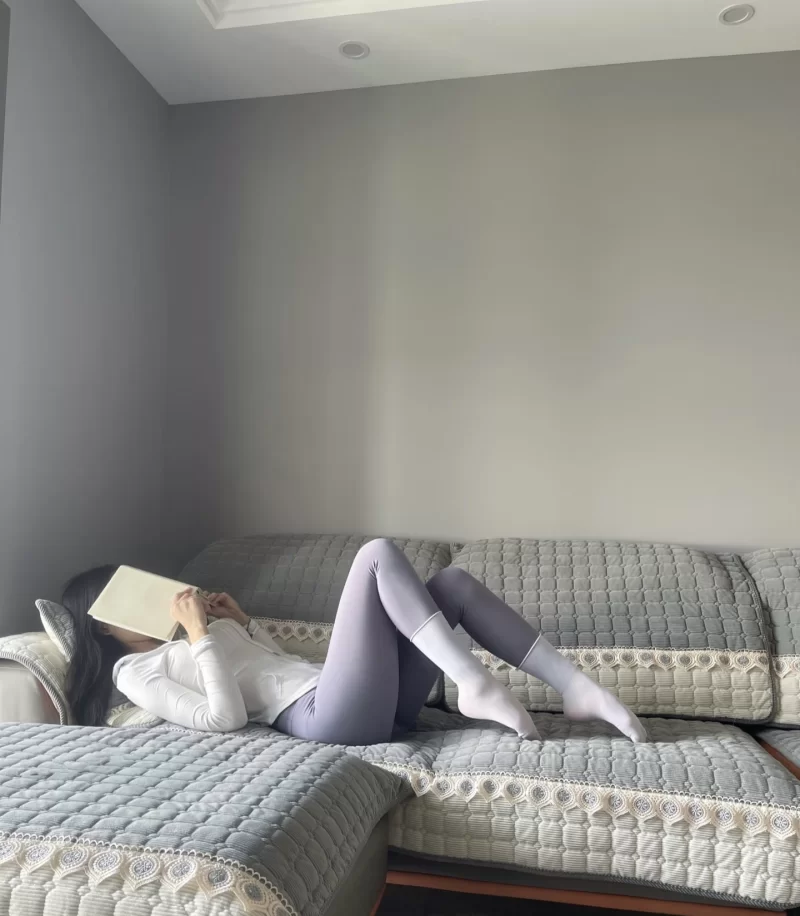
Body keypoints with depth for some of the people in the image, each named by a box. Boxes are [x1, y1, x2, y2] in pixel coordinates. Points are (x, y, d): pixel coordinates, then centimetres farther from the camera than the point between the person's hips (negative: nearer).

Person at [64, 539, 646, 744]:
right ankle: (476, 686, -23)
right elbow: (226, 717, -12)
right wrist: (200, 635, -9)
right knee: (379, 553, -19)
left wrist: (240, 621, 17)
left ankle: (575, 687, -7)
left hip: (371, 709, 9)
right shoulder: (136, 671, 4)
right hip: (329, 720, -9)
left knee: (453, 581, -1)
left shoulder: (186, 640, 30)